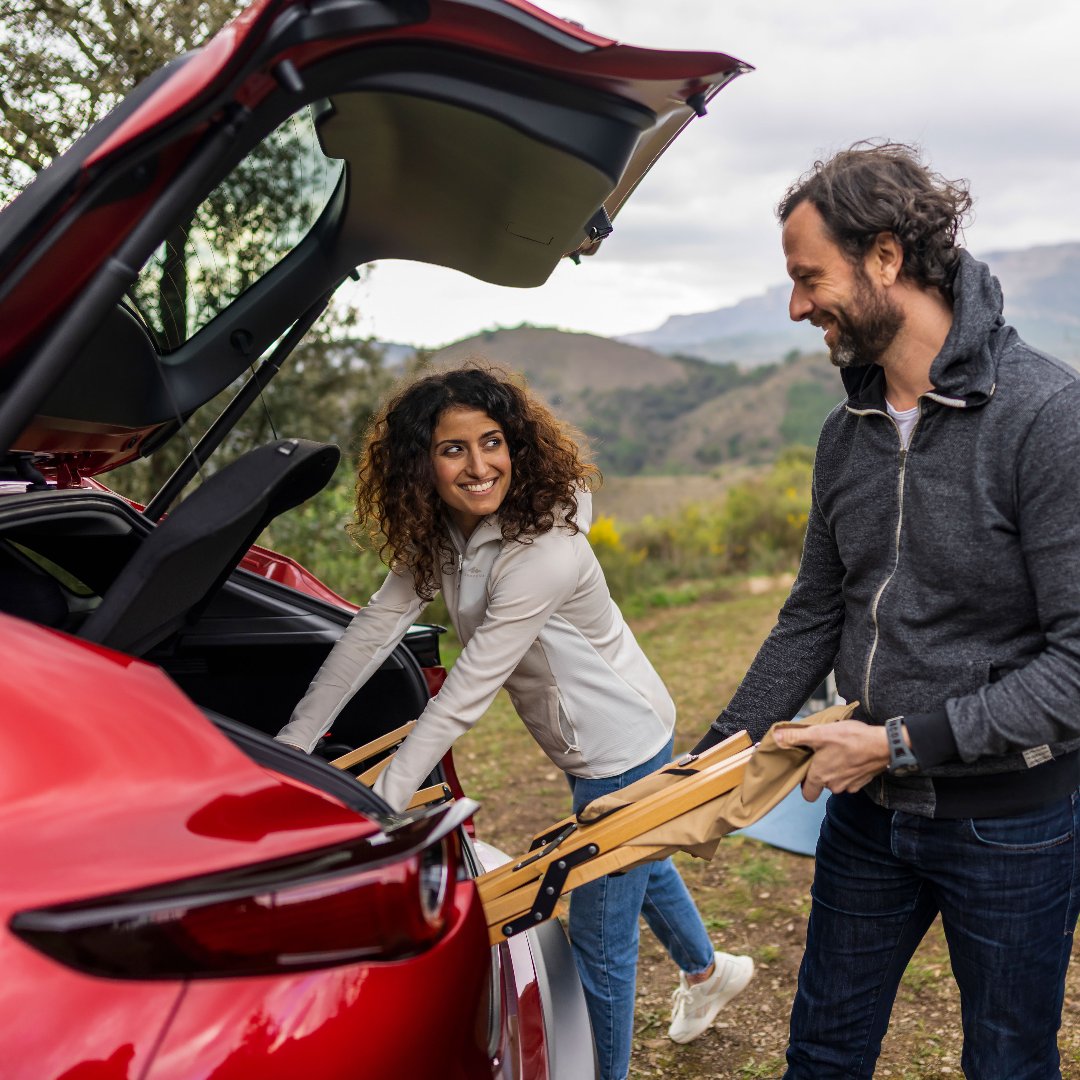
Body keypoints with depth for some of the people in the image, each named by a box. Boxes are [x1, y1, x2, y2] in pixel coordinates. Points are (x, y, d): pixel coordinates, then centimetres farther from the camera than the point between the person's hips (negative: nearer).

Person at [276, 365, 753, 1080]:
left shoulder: (543, 552, -34)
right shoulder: (439, 536, -8)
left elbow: (466, 694, -35)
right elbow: (374, 630, -10)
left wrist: (382, 808, -32)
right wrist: (292, 744, -14)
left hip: (623, 748, -9)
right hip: (588, 743, 9)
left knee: (599, 942, 3)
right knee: (635, 863, 32)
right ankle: (707, 970, 61)